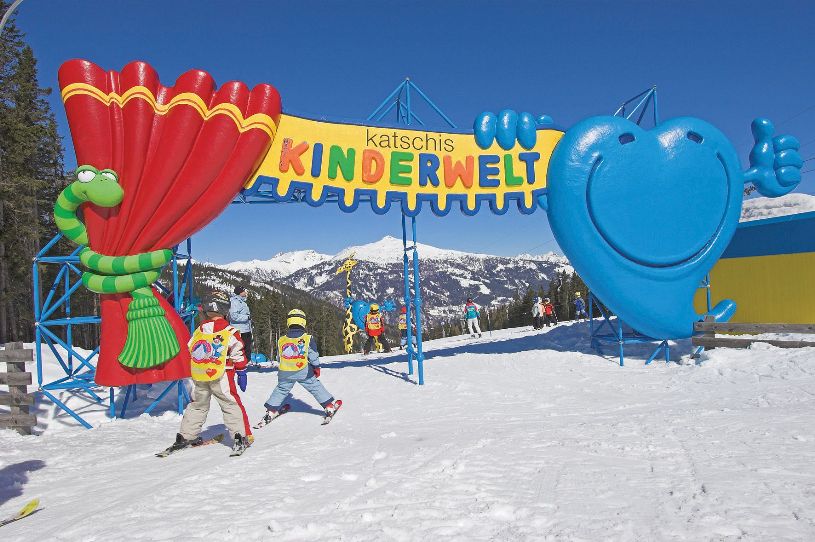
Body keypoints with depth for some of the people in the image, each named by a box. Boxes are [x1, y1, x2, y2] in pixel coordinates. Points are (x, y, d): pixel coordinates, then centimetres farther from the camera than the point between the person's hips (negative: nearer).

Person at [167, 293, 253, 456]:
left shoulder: (198, 331, 6)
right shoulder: (230, 332, -8)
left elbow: (189, 352, 16)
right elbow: (238, 355, -6)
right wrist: (241, 370, 11)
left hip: (199, 378, 4)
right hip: (221, 376, -4)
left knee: (197, 405, 21)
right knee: (231, 405, 1)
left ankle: (186, 436, 26)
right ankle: (241, 437, -7)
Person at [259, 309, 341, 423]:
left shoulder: (281, 341, -2)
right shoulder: (308, 339, -10)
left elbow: (279, 358, 9)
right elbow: (314, 357, -5)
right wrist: (316, 368, 9)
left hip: (285, 373, 2)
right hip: (303, 372, -2)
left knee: (280, 390, 20)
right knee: (315, 386, 10)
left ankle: (271, 411, 20)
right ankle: (329, 406, 14)